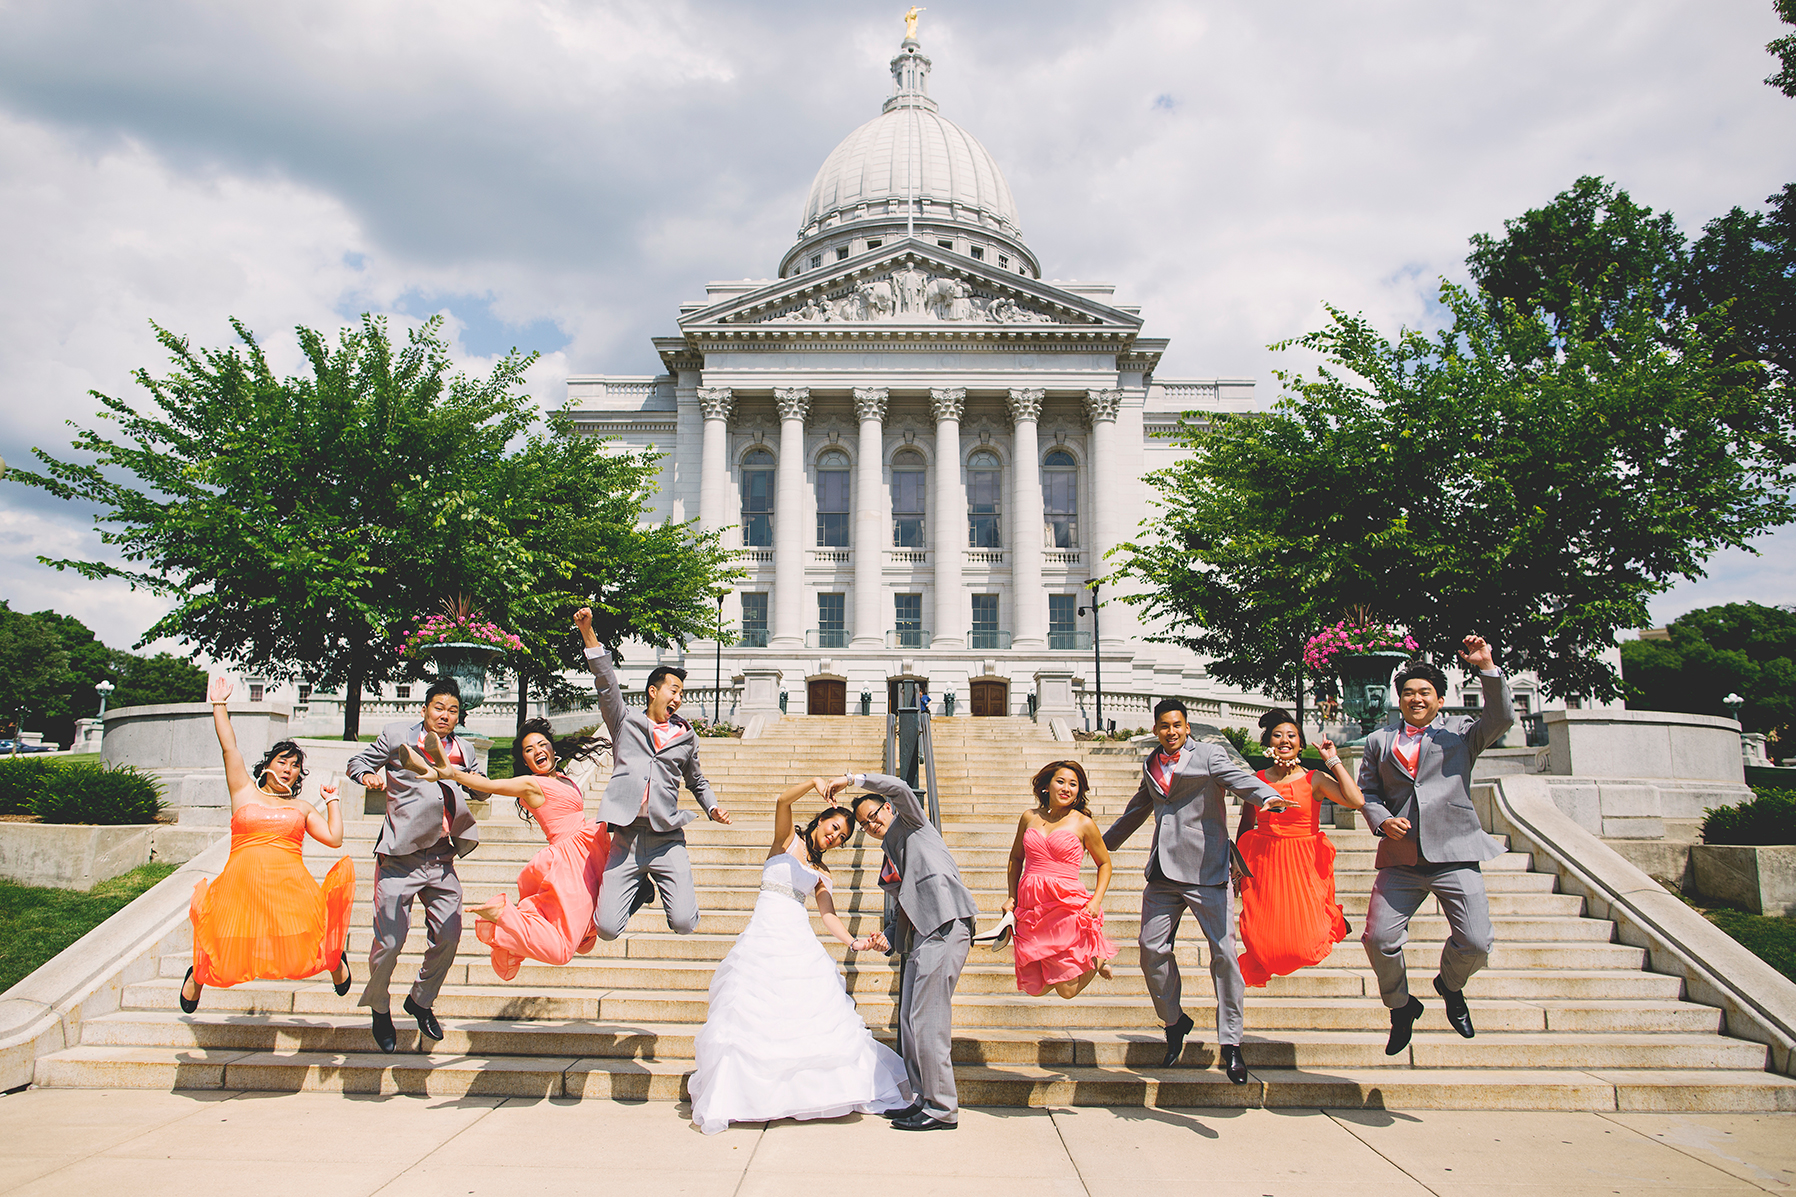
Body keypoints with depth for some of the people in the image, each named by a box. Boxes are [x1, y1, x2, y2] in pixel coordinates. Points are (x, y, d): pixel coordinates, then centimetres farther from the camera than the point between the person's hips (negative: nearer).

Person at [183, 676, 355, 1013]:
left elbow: (334, 838, 8)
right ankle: (199, 974, 36)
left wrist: (333, 801, 15)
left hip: (290, 886, 1)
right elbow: (228, 746, 7)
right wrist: (219, 705, 7)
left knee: (302, 957, -7)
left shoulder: (302, 808, 18)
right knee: (224, 967, -1)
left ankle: (334, 958, 29)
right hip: (241, 885, -1)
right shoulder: (245, 792, 14)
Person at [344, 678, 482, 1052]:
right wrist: (368, 775, -13)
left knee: (448, 937, 5)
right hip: (400, 857, -4)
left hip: (442, 859, 4)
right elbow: (357, 762, 9)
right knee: (389, 940, -4)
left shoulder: (464, 750, 14)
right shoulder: (398, 735, 3)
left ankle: (421, 1000, 31)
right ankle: (379, 1008, 24)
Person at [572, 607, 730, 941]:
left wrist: (712, 807, 9)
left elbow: (697, 781, 28)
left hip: (668, 840, 1)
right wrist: (588, 634, -15)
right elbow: (606, 683, -4)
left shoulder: (686, 736, 16)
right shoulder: (625, 722, 9)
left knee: (684, 923, -13)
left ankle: (671, 887, 22)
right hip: (625, 840, -1)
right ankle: (643, 887, 24)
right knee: (606, 928, -7)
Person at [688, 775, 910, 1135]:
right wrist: (815, 783, -30)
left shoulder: (822, 874, 18)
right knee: (751, 1017, -6)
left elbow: (829, 915, 5)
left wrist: (854, 942, -13)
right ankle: (733, 1097, 3)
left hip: (801, 943, 4)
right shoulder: (786, 840, 6)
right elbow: (783, 802, -13)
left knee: (819, 1016, -1)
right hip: (764, 936, -4)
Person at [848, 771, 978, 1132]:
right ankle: (924, 1099, 20)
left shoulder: (911, 824, 8)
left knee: (928, 1021, -9)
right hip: (920, 936, 9)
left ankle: (942, 1109, -2)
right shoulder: (889, 861, 27)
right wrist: (888, 938, 5)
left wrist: (853, 779, -8)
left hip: (944, 927, -9)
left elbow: (900, 789, -13)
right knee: (910, 1022, 10)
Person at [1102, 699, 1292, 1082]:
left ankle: (1230, 1042, 5)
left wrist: (1268, 796, -40)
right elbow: (1137, 810, 31)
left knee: (1223, 952, -6)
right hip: (1162, 874, 5)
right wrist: (1104, 843, 40)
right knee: (1152, 949, 3)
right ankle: (1174, 1022, 26)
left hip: (1205, 870, -5)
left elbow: (1239, 778, -18)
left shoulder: (1210, 755, 1)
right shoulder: (1151, 766, 16)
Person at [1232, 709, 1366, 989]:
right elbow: (1245, 824, 11)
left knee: (1305, 942, -4)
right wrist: (1238, 864, 11)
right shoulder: (1257, 780, 2)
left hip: (1304, 864, -2)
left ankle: (1332, 916, 29)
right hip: (1264, 864, 2)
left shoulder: (1314, 779, -4)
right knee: (1262, 939, -2)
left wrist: (1333, 760, -10)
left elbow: (1356, 801, -18)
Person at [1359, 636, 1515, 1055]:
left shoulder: (1461, 732, 10)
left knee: (1475, 943, -9)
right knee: (1378, 939, -5)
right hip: (1399, 859, 2)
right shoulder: (1379, 741, 15)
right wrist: (1381, 820, -4)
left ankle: (1450, 986, 27)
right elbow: (1366, 792, 16)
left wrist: (1487, 668, -17)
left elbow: (1502, 718, -6)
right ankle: (1401, 1008, 23)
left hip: (1454, 854, -1)